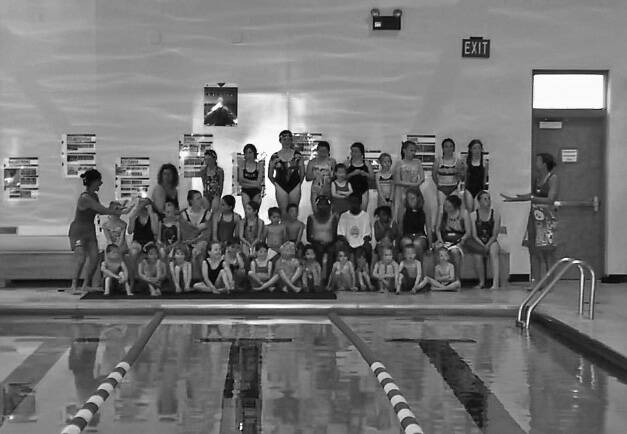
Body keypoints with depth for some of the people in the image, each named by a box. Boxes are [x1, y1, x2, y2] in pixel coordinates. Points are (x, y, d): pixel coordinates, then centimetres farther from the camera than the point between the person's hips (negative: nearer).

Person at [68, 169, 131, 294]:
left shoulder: (94, 196, 5)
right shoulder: (85, 198, -23)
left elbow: (100, 211, 12)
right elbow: (103, 210, -26)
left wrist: (116, 209, -2)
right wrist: (121, 212, -22)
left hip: (90, 231, 8)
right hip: (78, 231, -8)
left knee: (94, 258, 0)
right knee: (81, 258, -18)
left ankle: (85, 286, 9)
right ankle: (74, 286, -12)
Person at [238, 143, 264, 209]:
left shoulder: (259, 165, 3)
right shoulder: (241, 166, 6)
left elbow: (259, 182, -6)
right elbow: (241, 181, -3)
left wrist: (246, 183, -8)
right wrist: (254, 183, -8)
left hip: (256, 192, 0)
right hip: (245, 192, 0)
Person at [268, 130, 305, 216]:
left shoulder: (297, 155, 2)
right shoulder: (275, 157, 0)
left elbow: (302, 172, 8)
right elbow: (270, 175, 8)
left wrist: (299, 183, 4)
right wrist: (276, 184, 5)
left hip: (295, 187, 1)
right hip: (281, 187, 0)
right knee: (283, 212, -1)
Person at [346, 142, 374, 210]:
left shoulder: (366, 163, 7)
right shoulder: (348, 163, 2)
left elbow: (372, 177, 4)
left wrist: (364, 174, -13)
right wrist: (352, 173, -19)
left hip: (363, 190, 2)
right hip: (352, 190, -2)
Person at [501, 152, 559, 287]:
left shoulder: (553, 178, -7)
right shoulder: (537, 177, 12)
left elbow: (550, 200, -16)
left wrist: (531, 198, -22)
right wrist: (513, 198, 23)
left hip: (547, 218, -6)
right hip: (534, 216, 7)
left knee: (547, 251, -5)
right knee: (533, 249, 2)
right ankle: (535, 280, 5)